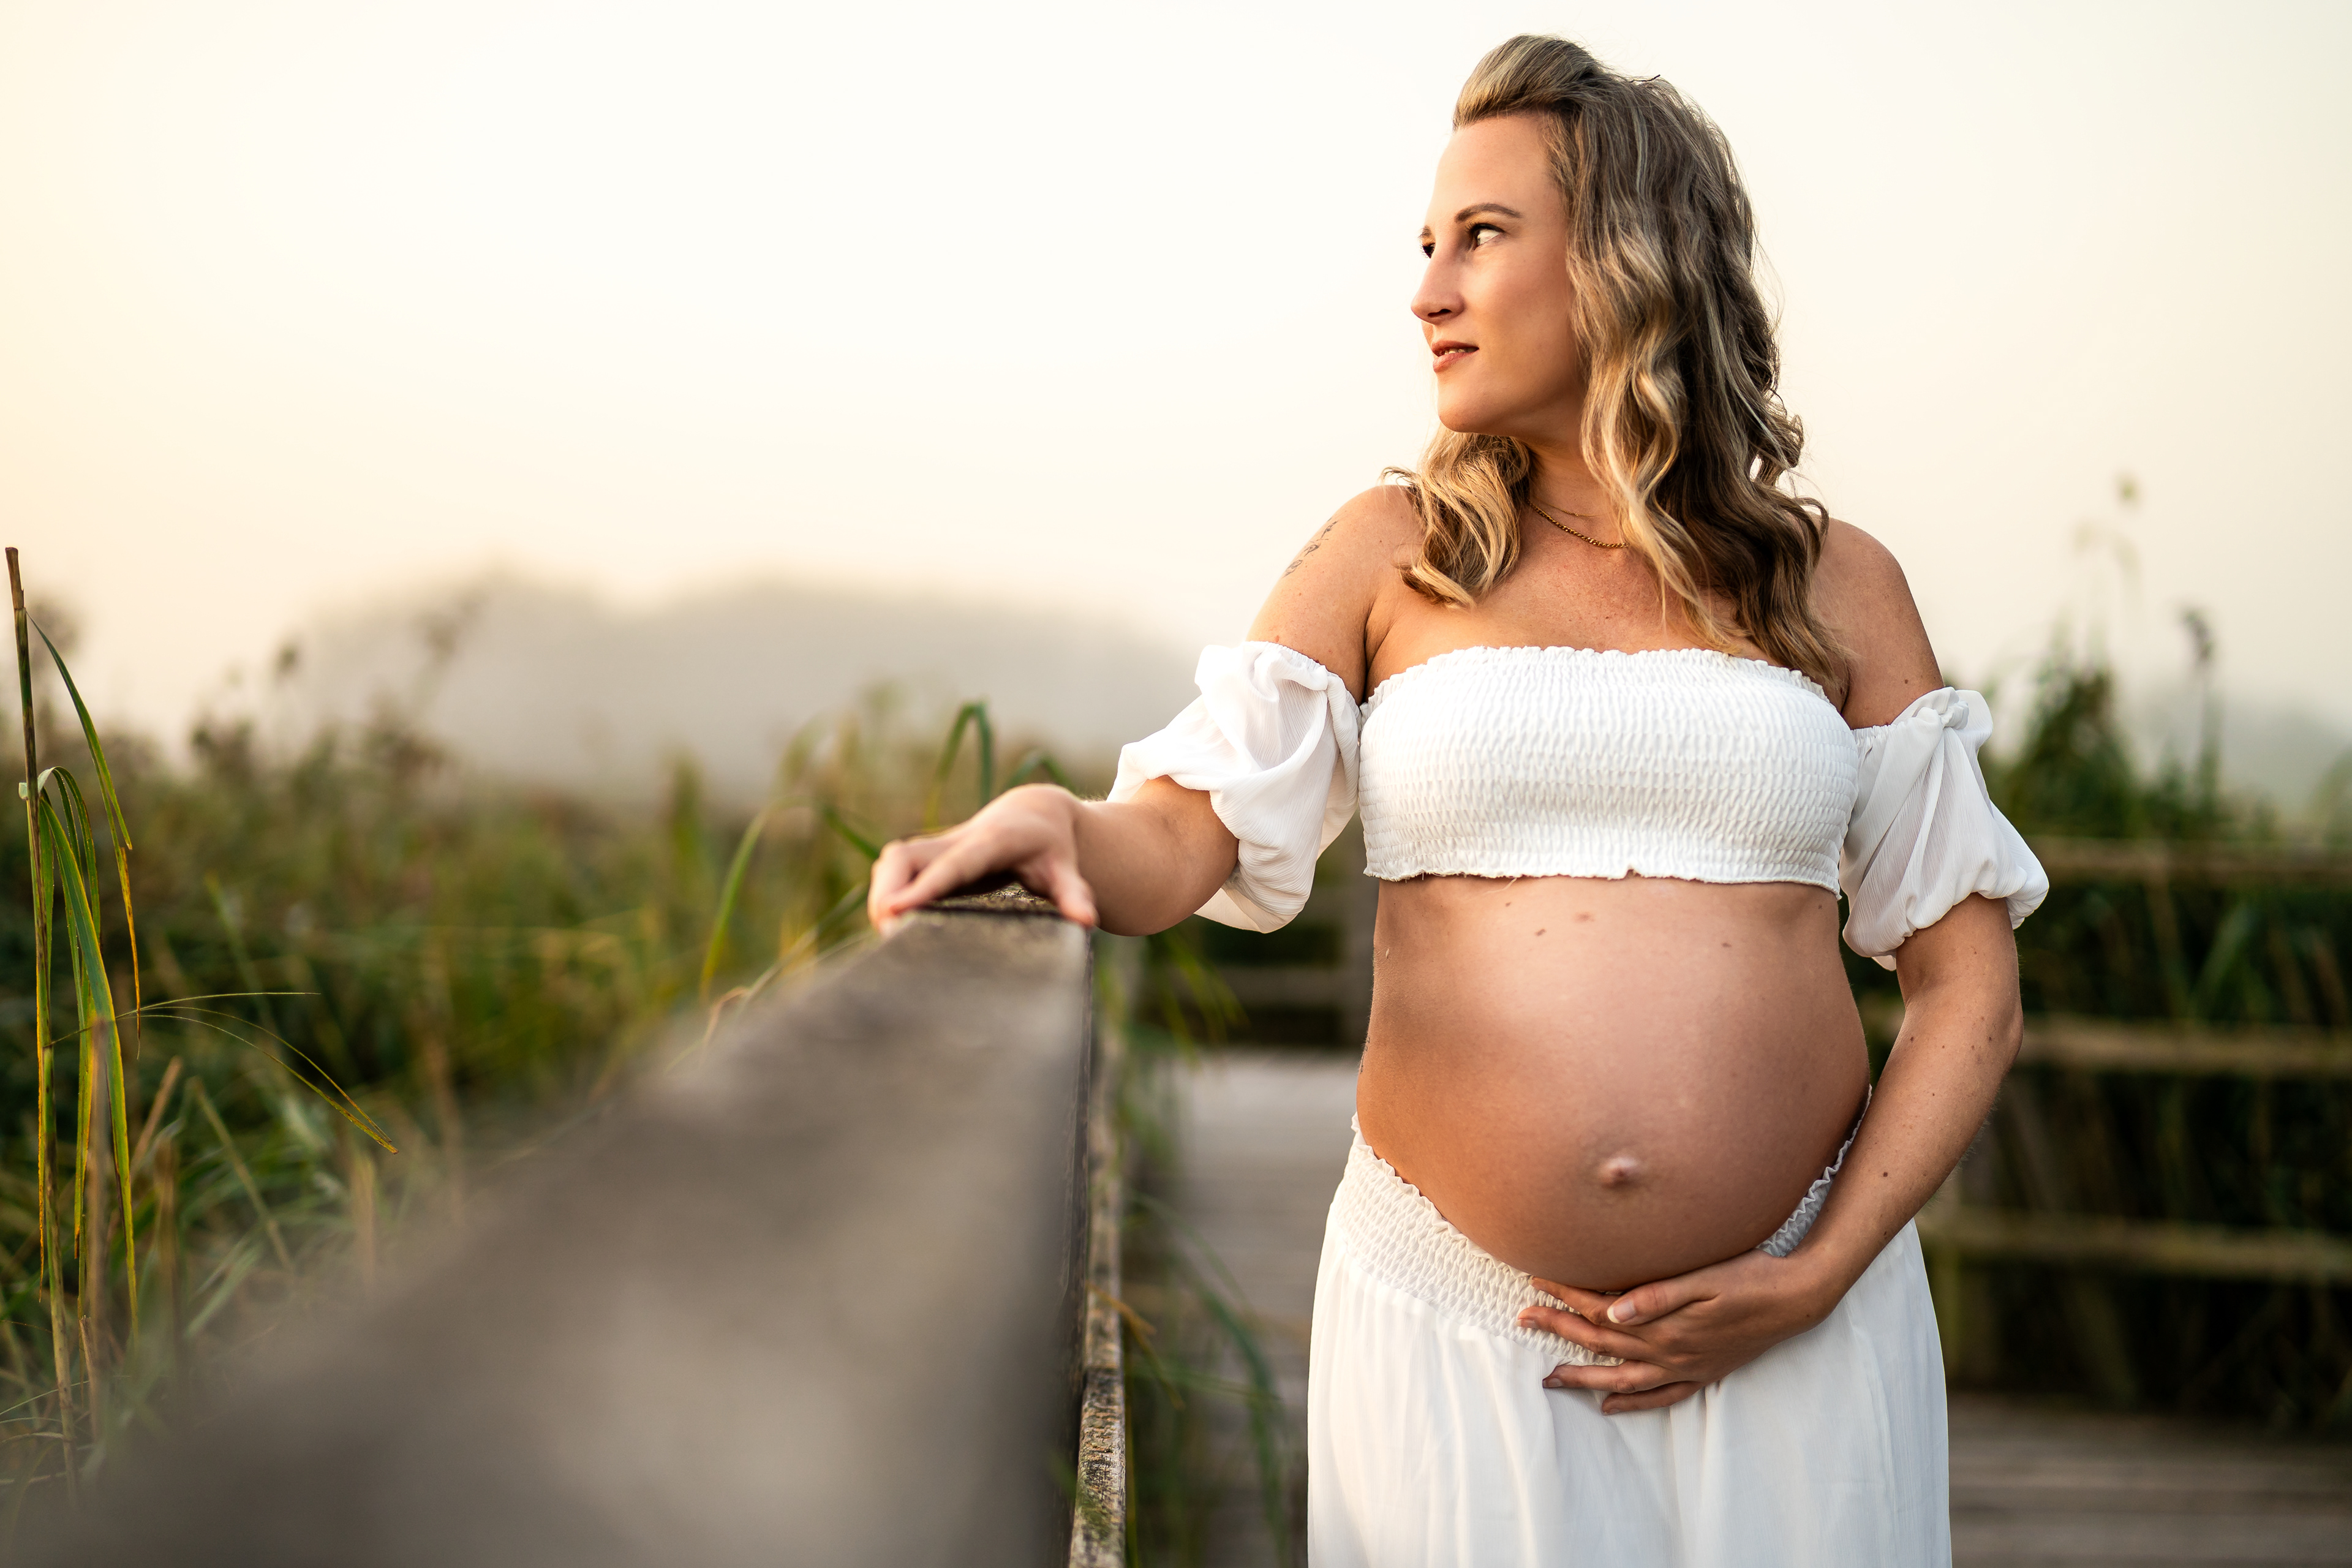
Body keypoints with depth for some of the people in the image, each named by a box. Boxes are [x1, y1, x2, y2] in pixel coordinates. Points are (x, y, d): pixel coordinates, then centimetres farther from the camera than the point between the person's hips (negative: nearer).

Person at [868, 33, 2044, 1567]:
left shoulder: (1835, 588, 6)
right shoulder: (1393, 556, 7)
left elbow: (1970, 983, 6)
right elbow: (1176, 841, -3)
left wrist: (1817, 1279, -5)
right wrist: (1050, 826, -26)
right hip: (1451, 1327, 0)